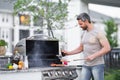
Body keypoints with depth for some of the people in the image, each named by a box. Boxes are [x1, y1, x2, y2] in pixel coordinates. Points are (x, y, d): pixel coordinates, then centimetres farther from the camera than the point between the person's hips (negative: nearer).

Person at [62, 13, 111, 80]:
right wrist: (69, 53, 13)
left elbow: (107, 48, -16)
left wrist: (93, 56, -22)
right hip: (86, 65, 7)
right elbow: (80, 48, 25)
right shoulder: (84, 34, 14)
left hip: (97, 65, -7)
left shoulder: (98, 33, -10)